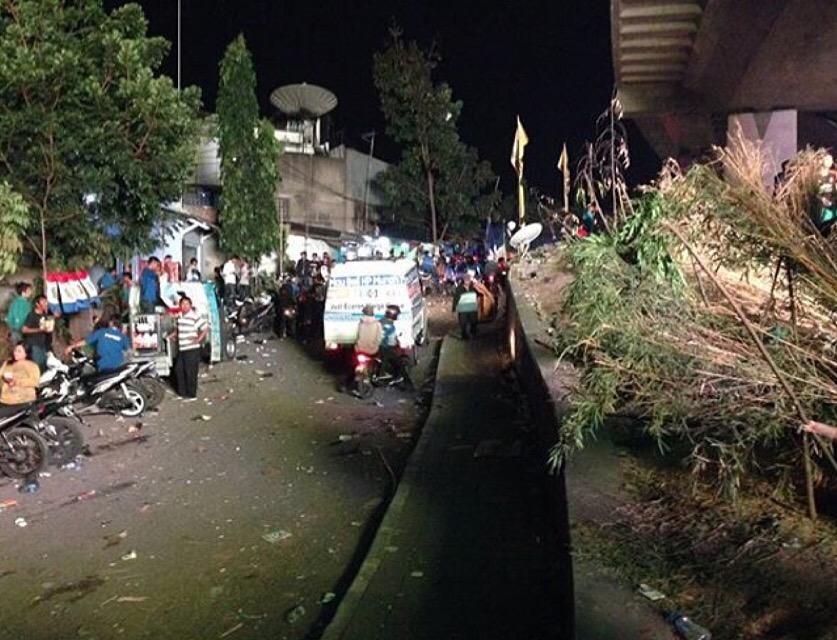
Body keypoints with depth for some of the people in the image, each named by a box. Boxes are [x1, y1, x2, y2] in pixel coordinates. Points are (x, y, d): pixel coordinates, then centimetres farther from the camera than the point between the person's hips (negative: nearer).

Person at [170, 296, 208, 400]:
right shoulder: (179, 316, 11)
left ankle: (192, 395, 11)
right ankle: (182, 392, 28)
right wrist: (172, 334, 14)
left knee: (190, 372, -1)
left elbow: (205, 328, -12)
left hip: (192, 349, -8)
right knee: (178, 370, 13)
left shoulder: (195, 316, -12)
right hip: (181, 349, 8)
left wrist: (198, 339, -19)